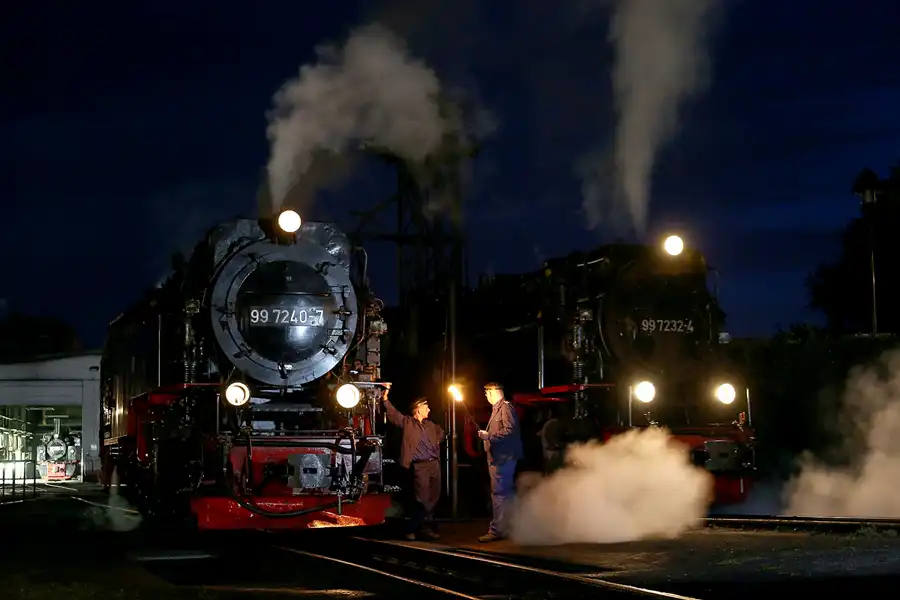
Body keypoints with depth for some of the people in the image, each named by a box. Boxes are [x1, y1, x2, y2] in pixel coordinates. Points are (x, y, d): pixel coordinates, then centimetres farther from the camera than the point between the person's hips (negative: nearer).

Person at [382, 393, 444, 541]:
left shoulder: (430, 425, 19)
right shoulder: (407, 422, 0)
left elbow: (441, 432, 39)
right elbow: (393, 414, -13)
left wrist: (437, 441, 20)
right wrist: (385, 398, -25)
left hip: (434, 464, 7)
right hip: (420, 466, -7)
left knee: (433, 498, 8)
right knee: (422, 499, -11)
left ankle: (426, 528, 18)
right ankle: (412, 529, -1)